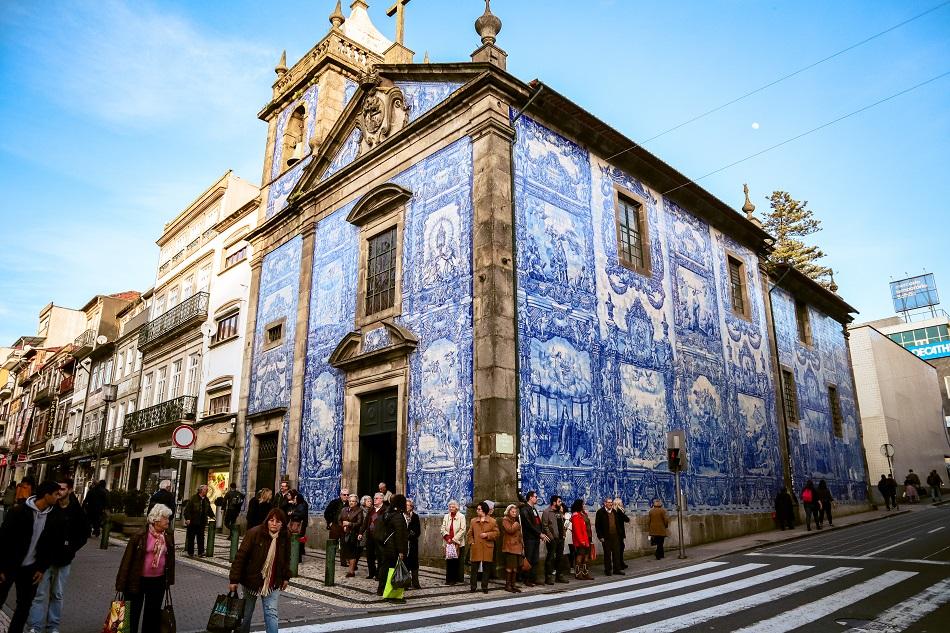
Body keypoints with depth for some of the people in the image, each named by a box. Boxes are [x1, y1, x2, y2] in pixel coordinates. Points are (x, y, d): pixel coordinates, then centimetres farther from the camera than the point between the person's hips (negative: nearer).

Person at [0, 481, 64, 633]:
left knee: (25, 605, 9)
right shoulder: (19, 511, -17)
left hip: (30, 568, 4)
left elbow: (49, 543, 4)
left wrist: (42, 568, 2)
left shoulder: (51, 515, -3)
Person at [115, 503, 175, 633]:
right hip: (138, 580, -4)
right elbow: (127, 560, -12)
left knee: (153, 613, 15)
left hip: (159, 581, 4)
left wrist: (169, 579, 8)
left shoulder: (169, 535, -2)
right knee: (133, 613, 9)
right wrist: (121, 584, -11)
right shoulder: (139, 536, -16)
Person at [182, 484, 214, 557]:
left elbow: (209, 510, 20)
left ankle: (201, 552, 10)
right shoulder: (193, 499, -10)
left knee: (201, 538, 6)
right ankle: (190, 553, 14)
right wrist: (187, 518, -19)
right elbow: (187, 509, -11)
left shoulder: (206, 500, 10)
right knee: (191, 538, 5)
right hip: (192, 522, -5)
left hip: (202, 523, 5)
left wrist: (212, 516, 8)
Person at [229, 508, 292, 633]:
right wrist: (234, 579, -17)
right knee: (247, 613, 15)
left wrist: (286, 577, 11)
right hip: (252, 580, -2)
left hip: (273, 583, 2)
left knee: (271, 613, -3)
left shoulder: (285, 538, -7)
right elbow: (240, 556, -17)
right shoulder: (254, 533, -20)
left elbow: (286, 559, 8)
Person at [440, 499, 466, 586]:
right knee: (449, 561, 1)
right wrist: (447, 538, -10)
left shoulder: (461, 517, 0)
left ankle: (455, 579, 4)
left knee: (457, 561, -3)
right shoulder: (446, 516, 12)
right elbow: (442, 529, 6)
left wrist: (454, 539, -12)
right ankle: (449, 579, 7)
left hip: (458, 543, -3)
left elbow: (462, 530, -7)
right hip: (448, 543, 3)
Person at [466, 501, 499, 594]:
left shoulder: (492, 521, 2)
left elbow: (496, 533, 1)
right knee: (474, 568, 2)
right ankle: (473, 587, 11)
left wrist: (487, 535, -11)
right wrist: (472, 541, 2)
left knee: (486, 569, 5)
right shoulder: (473, 521, 10)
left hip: (487, 548, -1)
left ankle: (485, 587, 15)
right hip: (476, 548, 1)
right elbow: (469, 534, 17)